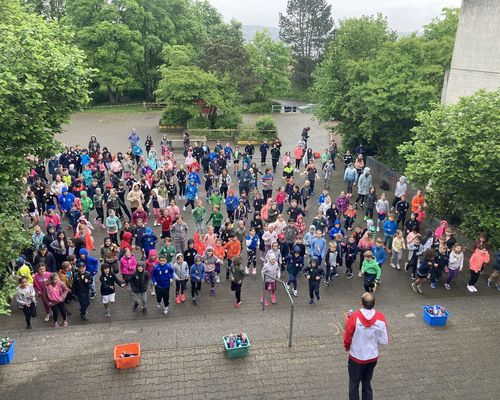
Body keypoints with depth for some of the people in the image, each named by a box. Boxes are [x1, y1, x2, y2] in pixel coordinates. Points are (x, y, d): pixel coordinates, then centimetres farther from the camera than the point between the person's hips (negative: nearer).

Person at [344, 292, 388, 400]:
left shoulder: (354, 317, -25)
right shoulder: (381, 318, -18)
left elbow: (347, 337, -13)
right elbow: (384, 341, -8)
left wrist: (347, 347, 8)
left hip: (356, 357, -3)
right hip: (372, 357, 3)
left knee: (354, 384, 17)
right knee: (367, 383, 23)